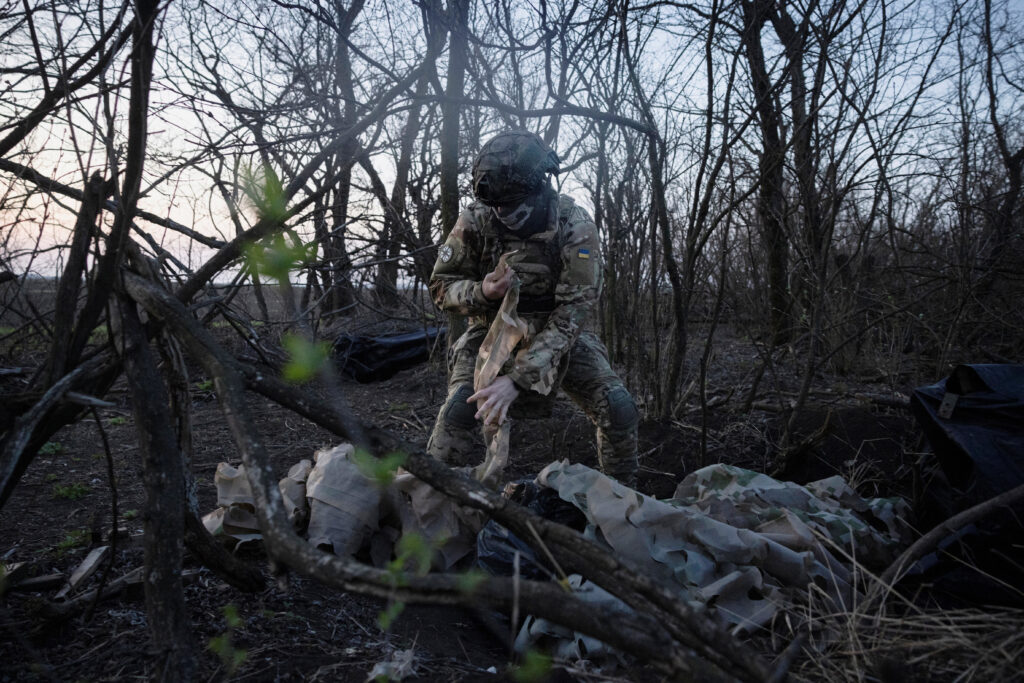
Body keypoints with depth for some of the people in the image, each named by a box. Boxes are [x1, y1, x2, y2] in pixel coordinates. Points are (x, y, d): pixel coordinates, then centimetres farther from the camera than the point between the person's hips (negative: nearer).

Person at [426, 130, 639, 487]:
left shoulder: (575, 227, -23)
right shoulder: (475, 221, -17)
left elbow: (572, 312, -28)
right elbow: (441, 286, -6)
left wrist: (518, 379, -37)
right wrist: (481, 292, -31)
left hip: (557, 335, 0)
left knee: (619, 410, -14)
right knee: (458, 410, -25)